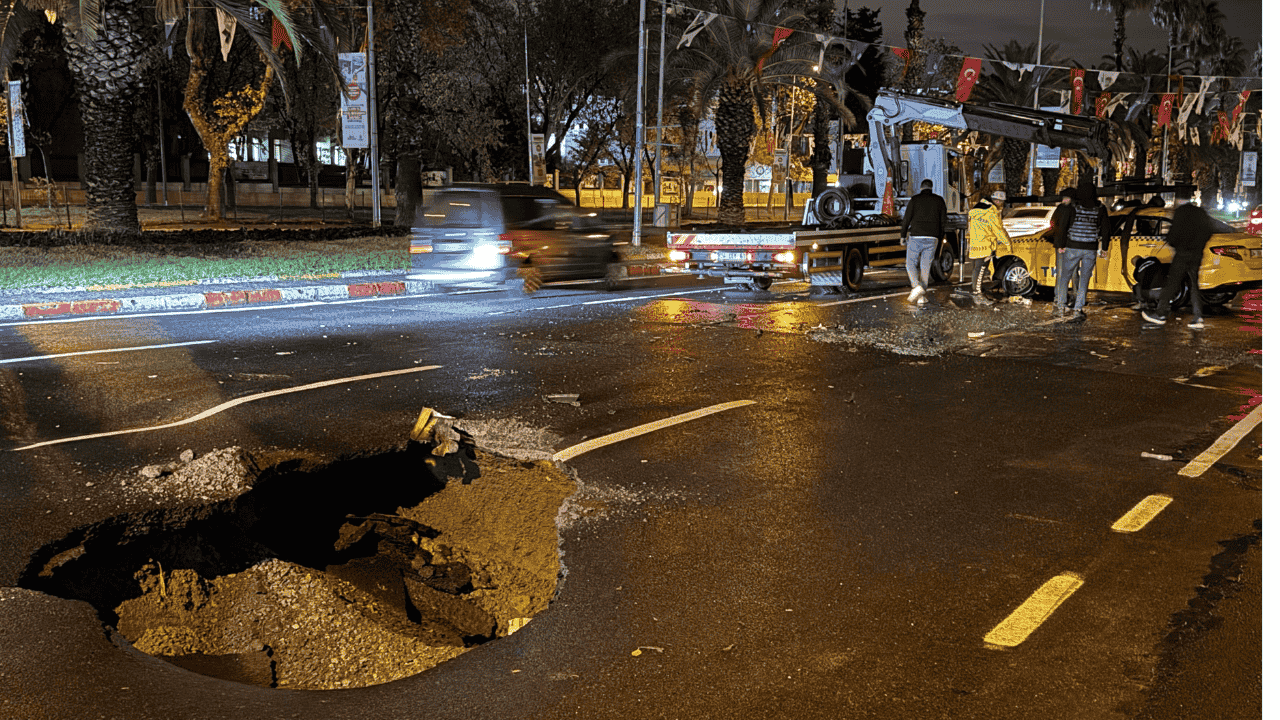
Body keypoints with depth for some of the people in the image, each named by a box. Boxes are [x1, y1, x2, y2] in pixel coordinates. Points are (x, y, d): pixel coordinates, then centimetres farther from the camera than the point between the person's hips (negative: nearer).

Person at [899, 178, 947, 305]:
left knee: (911, 264, 8)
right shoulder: (939, 201, 10)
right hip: (932, 239, 2)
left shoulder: (914, 199, 2)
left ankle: (917, 286, -17)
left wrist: (903, 235, 6)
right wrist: (939, 238, 18)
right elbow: (943, 222, 8)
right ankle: (922, 297, 4)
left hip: (916, 237, -2)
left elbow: (906, 219, -3)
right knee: (925, 267, 7)